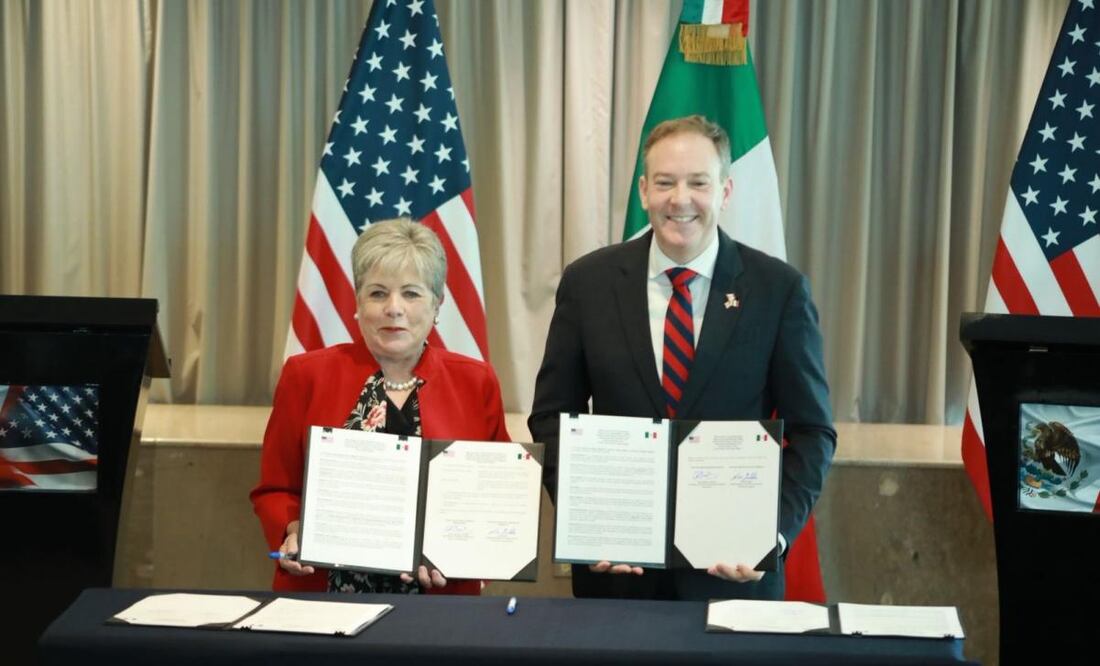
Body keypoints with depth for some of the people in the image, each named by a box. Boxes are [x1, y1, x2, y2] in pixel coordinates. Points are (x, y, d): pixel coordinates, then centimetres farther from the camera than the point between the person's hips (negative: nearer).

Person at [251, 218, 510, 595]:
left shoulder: (476, 384, 8)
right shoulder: (307, 376, 6)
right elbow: (274, 491, 12)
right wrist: (294, 532, -9)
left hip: (439, 598, 1)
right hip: (323, 591, -1)